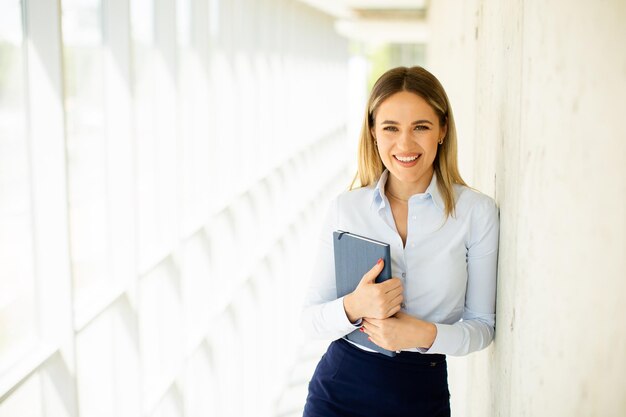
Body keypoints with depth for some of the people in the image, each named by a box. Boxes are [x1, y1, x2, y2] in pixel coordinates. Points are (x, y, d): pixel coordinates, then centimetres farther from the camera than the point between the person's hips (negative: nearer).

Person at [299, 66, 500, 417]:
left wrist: (426, 334, -20)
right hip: (338, 389, 1)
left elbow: (482, 324, -2)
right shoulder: (345, 207, -4)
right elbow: (310, 320, -2)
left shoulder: (477, 212, -8)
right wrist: (353, 307, -22)